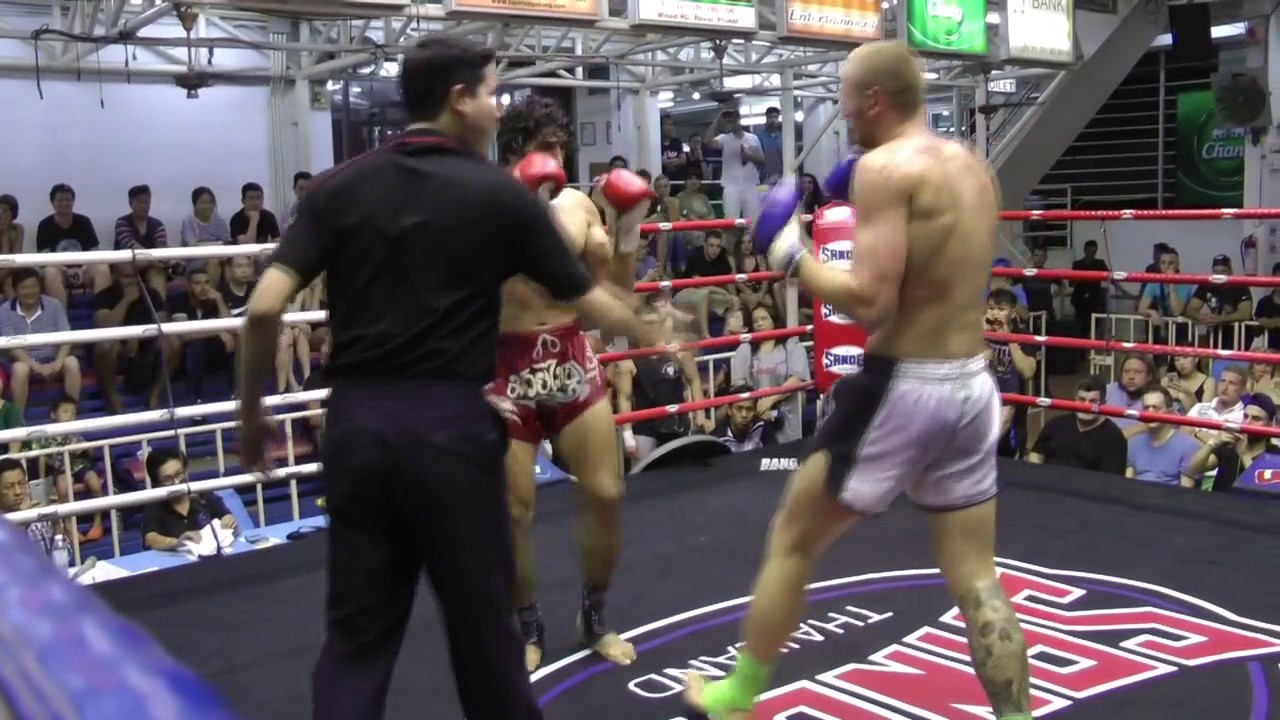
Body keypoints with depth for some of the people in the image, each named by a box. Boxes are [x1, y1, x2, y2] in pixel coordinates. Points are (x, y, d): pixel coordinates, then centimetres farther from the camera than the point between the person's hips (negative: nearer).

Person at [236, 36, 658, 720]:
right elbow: (588, 300, 6)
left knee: (359, 625, 11)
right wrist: (655, 339, 23)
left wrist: (252, 415, 9)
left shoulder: (338, 187, 3)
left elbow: (263, 310, -4)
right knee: (480, 614, 14)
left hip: (358, 421, 3)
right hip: (451, 423, -3)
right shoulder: (500, 193, -3)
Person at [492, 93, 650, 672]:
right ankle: (528, 626, 25)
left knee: (607, 493, 4)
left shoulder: (579, 206, 3)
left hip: (572, 359, 4)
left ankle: (594, 617, 26)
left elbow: (615, 292, 7)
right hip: (506, 368, -4)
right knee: (513, 509, 2)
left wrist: (627, 234, -9)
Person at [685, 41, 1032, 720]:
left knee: (792, 538, 11)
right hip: (971, 386, 7)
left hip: (902, 387, -7)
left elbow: (872, 303, -21)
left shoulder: (884, 167, -14)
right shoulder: (973, 166, 12)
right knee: (974, 576, 14)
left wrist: (793, 253, -7)